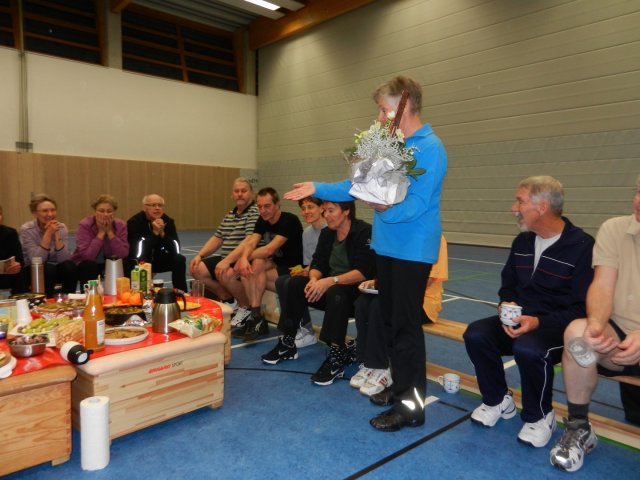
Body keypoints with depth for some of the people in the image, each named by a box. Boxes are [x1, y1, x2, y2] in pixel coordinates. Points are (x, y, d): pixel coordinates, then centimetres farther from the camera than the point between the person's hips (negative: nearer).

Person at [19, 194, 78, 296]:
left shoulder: (62, 227, -8)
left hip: (55, 270, 3)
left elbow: (64, 259, -18)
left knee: (70, 266, -28)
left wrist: (56, 235, -26)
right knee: (48, 269, -33)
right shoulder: (27, 229, -15)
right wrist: (48, 233, -29)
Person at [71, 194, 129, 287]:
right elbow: (87, 256, -29)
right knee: (90, 266, -34)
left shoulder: (121, 225, -11)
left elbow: (123, 255, -20)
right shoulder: (84, 225, -18)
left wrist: (110, 232, -23)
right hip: (86, 265, -2)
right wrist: (101, 233, -26)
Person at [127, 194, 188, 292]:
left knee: (179, 259, -18)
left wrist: (162, 233, -31)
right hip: (138, 262, -4)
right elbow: (137, 253, -33)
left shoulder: (168, 221, -9)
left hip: (157, 260, 4)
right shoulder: (134, 222, -21)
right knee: (141, 262, -36)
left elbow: (176, 249, -18)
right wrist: (155, 232, -35)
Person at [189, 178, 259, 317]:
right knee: (196, 269, -1)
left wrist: (228, 261, -30)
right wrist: (199, 255, 6)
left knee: (224, 274, -35)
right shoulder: (229, 215, 16)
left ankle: (247, 307, -7)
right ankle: (229, 300, 13)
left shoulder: (255, 212, -11)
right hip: (226, 259, 9)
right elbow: (217, 238, 20)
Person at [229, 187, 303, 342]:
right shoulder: (262, 221, 5)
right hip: (276, 266, 7)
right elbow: (250, 243, -10)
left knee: (258, 263, -26)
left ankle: (256, 317, -17)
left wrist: (245, 258, -19)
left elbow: (270, 249, -26)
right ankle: (256, 318, -13)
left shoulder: (290, 220, -18)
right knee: (246, 271, -17)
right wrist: (244, 258, -31)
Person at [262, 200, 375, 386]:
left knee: (335, 292, -37)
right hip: (330, 288, 7)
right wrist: (314, 279, -20)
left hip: (358, 291, -7)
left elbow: (364, 271, -23)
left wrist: (330, 281, -32)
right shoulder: (326, 234, 7)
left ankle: (338, 356, -30)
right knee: (296, 283, -13)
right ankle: (287, 343, -8)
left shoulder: (364, 232, -14)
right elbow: (317, 264, 4)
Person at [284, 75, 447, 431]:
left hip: (413, 249, -9)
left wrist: (388, 209, -39)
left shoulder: (429, 148, -14)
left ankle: (411, 405, 10)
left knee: (406, 325, -3)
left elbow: (418, 203, -23)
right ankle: (401, 385, 34)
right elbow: (358, 185, 13)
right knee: (392, 319, 17)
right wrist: (318, 189, 9)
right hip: (386, 245, 9)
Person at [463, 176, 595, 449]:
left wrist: (538, 322, -27)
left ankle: (540, 417, -5)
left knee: (528, 348, -37)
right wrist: (506, 305, -7)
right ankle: (498, 401, 4)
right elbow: (508, 285, 17)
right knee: (475, 334, -21)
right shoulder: (522, 242, 7)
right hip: (519, 320, 6)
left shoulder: (582, 246, -13)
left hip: (558, 327, -5)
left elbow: (581, 308, -15)